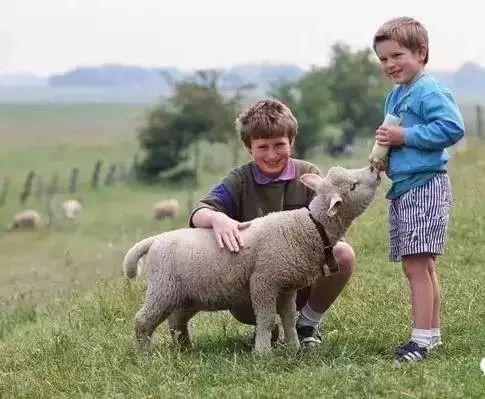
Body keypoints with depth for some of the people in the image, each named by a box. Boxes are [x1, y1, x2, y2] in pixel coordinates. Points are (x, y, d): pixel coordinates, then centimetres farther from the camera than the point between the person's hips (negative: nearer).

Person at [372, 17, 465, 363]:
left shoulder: (429, 91, -13)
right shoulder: (395, 96, 17)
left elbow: (453, 127, -24)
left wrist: (405, 136, -21)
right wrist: (385, 145, 5)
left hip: (425, 187, -10)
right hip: (402, 188, 10)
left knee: (417, 265, -12)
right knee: (419, 267, 15)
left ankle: (422, 339, -9)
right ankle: (433, 332, 24)